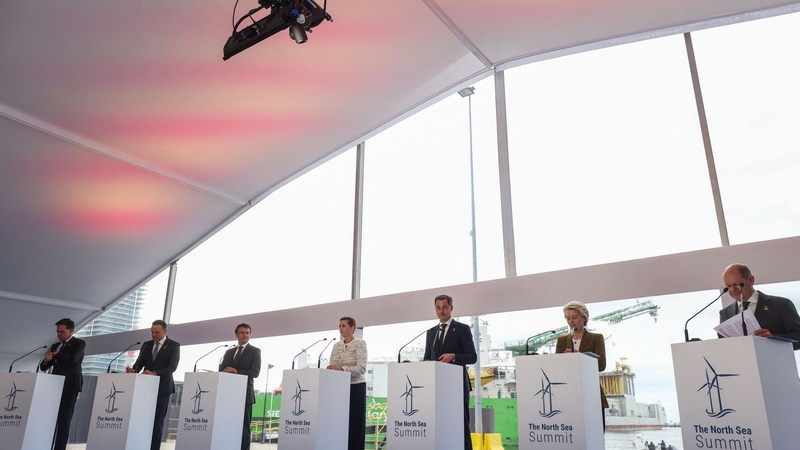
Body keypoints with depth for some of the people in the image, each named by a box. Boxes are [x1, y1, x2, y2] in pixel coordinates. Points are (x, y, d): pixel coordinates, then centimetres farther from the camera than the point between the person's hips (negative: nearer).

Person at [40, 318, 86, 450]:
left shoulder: (79, 343, 1)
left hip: (70, 386, -6)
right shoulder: (55, 346, 19)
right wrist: (46, 360, -5)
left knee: (64, 420, -5)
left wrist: (55, 354, -5)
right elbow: (43, 367, 18)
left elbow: (73, 359, -18)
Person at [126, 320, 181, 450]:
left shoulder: (174, 345, -4)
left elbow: (172, 366, -14)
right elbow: (139, 362, 6)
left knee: (157, 421, 0)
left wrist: (154, 373, -28)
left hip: (162, 388, -4)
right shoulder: (146, 345, 12)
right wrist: (133, 370, -16)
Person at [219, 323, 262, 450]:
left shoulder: (255, 351, 4)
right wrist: (225, 371, -10)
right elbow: (221, 370, 13)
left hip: (244, 394, -4)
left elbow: (255, 372, -7)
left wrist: (236, 371, -13)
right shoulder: (229, 352, 20)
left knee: (244, 426, -2)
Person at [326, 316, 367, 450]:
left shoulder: (360, 344, -7)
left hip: (355, 387, -5)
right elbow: (332, 367, 10)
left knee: (355, 423, -2)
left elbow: (361, 368, -17)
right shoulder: (337, 345, 11)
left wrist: (341, 369, -28)